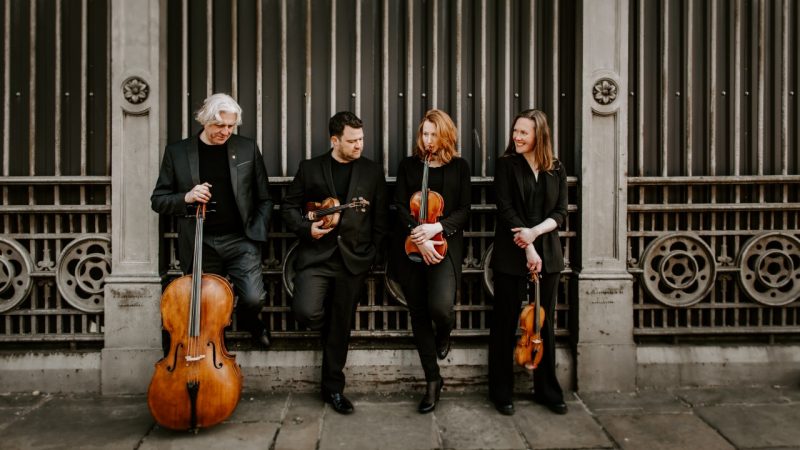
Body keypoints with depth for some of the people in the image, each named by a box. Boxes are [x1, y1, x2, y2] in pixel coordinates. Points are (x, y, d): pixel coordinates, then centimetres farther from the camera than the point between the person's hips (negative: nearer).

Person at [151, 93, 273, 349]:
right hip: (199, 244, 1)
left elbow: (264, 199, 9)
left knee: (254, 298, -15)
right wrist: (186, 198, -15)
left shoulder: (247, 149, 4)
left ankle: (247, 320, 23)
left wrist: (256, 233, -2)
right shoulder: (177, 152, 3)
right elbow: (158, 201, 5)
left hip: (239, 241, 0)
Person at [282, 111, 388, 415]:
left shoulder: (372, 172, 7)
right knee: (306, 312, -21)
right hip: (316, 255, -1)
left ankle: (333, 388, 24)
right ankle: (330, 329, 16)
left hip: (353, 259, 1)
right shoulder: (310, 168, 5)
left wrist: (371, 254, 1)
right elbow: (289, 206, 8)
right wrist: (306, 228, -10)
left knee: (341, 327, 7)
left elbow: (380, 218, 8)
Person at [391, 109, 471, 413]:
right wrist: (419, 238, -15)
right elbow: (401, 207, 0)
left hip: (445, 245, -2)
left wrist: (437, 227, -16)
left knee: (440, 305, -22)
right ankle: (433, 380, 20)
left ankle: (444, 333, 18)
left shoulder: (459, 167, 6)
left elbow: (464, 211, 1)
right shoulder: (408, 165, 8)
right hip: (411, 248, 2)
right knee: (419, 315, 5)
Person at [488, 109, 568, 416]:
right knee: (505, 323, 3)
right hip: (511, 255, -3)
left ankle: (547, 391, 21)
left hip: (548, 254, 3)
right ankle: (501, 392, 14)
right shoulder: (506, 165, 0)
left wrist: (535, 232, -15)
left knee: (544, 324, 9)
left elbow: (560, 212, 4)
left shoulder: (556, 169, 8)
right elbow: (506, 209, -7)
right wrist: (528, 249, -14)